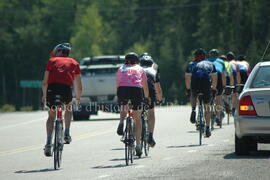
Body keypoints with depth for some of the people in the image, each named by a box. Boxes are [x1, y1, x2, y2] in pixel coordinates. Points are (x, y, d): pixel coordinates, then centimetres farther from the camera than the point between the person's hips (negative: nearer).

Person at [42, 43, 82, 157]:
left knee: (51, 116, 13)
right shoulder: (74, 63, 25)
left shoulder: (52, 61, 22)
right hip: (66, 88, 0)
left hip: (52, 88, 0)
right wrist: (78, 98, 40)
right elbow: (79, 85, 24)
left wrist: (44, 96, 27)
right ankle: (67, 134, 19)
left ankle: (48, 143, -2)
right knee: (68, 108, 31)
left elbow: (44, 82, 15)